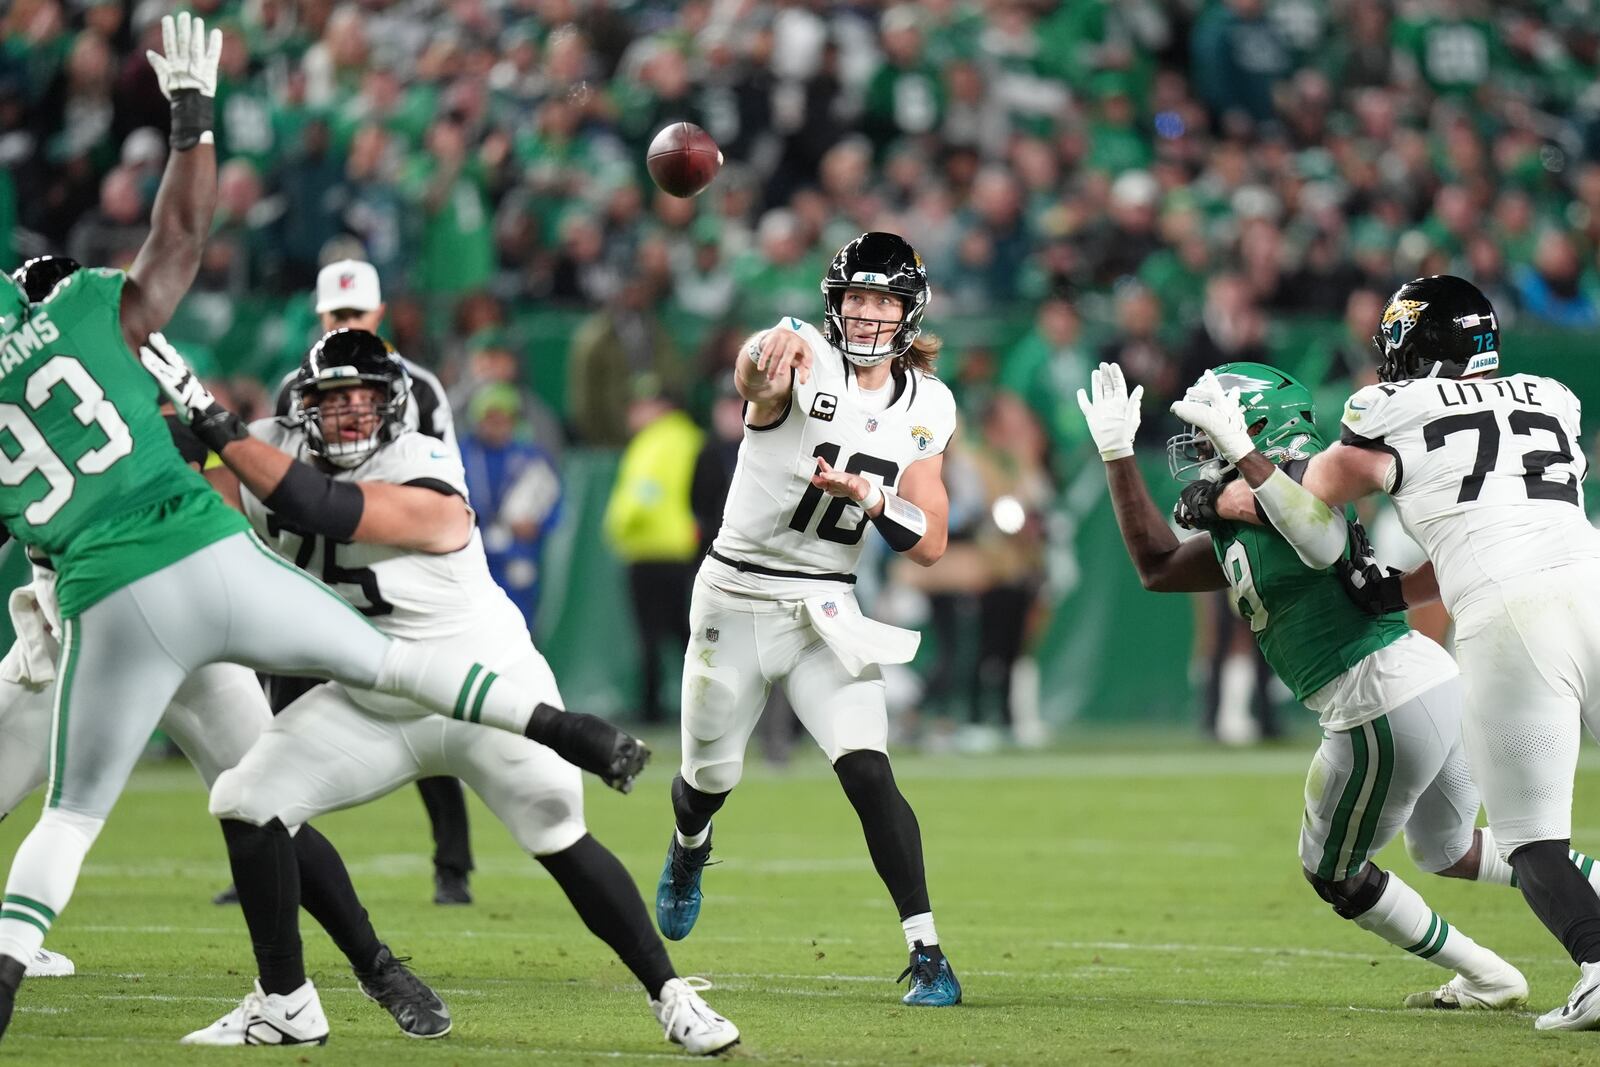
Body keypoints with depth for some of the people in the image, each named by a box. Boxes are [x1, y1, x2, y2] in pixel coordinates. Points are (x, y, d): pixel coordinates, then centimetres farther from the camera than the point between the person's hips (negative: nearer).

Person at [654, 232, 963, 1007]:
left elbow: (930, 546, -1)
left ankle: (926, 954, -15)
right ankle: (689, 849, 52)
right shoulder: (803, 364, -15)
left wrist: (868, 496, -20)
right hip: (735, 600, -2)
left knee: (868, 774, -17)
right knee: (710, 778, 15)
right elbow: (753, 371, -43)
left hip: (825, 610, 2)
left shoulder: (926, 408, 0)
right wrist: (773, 352, -68)